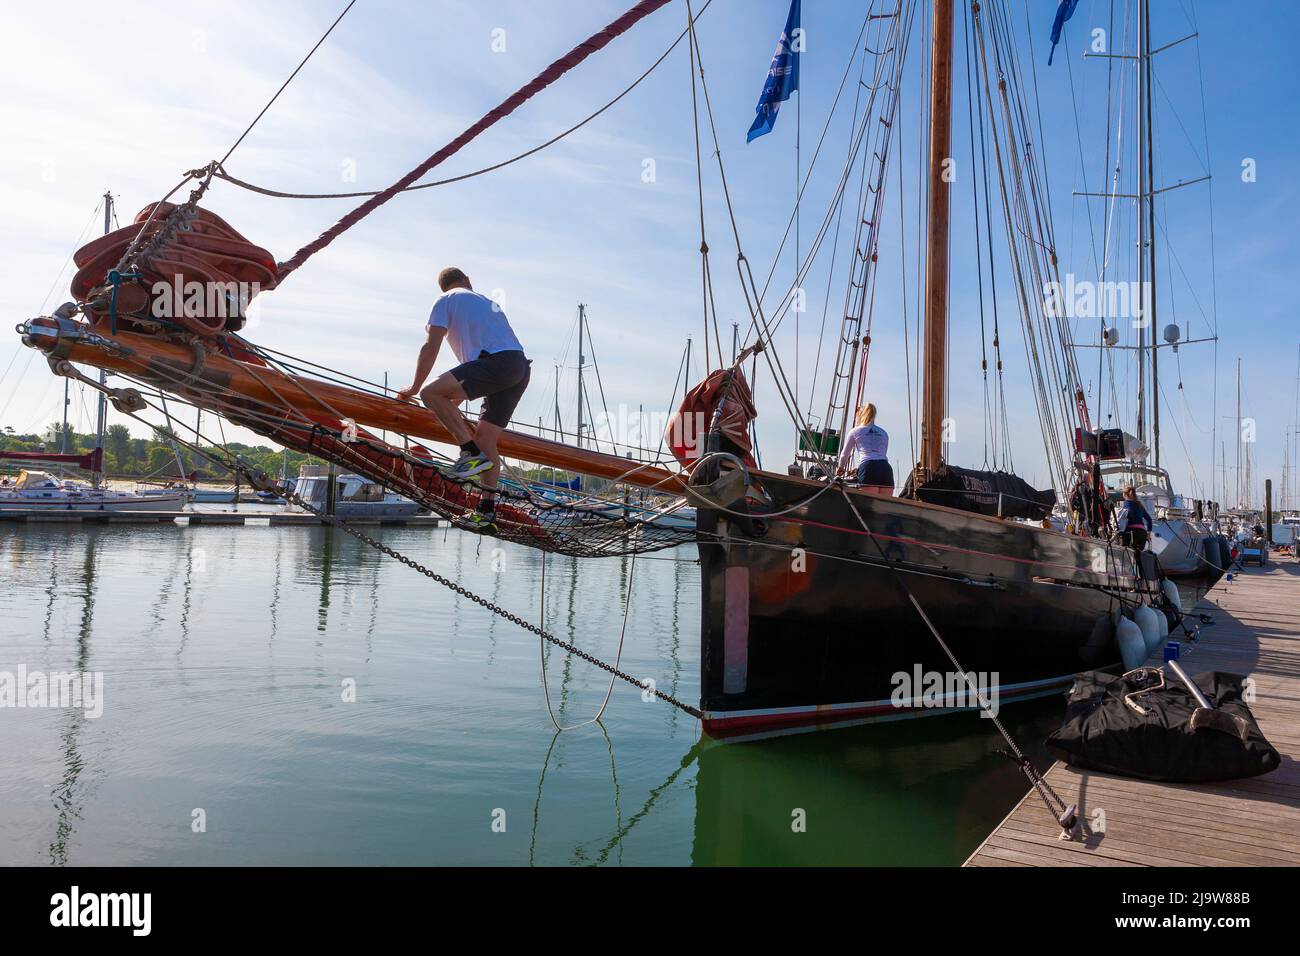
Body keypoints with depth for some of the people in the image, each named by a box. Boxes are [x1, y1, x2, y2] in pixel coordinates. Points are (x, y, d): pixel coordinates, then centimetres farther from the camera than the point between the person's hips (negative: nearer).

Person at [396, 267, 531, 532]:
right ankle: (486, 512, 5)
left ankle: (472, 453, -20)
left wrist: (414, 388, 18)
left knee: (431, 392, -14)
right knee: (485, 439, 8)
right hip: (521, 369, 8)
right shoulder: (489, 302, 37)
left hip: (496, 361, -8)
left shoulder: (446, 300, 16)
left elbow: (431, 347, 8)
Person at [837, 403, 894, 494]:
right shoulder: (884, 433, 29)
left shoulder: (855, 431, 19)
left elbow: (845, 454, 28)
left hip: (868, 468, -3)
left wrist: (841, 468, 49)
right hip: (886, 469, 3)